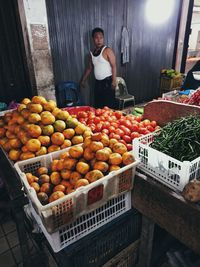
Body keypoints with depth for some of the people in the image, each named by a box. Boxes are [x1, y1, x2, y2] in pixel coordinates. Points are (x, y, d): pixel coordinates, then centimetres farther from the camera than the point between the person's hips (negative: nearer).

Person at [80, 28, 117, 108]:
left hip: (107, 82, -6)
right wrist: (83, 80, 21)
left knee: (109, 105, -6)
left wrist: (114, 81, -20)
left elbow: (114, 66, -12)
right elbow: (89, 68, 20)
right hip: (98, 83, 7)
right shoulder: (92, 53, 11)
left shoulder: (107, 50, -8)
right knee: (98, 105, 10)